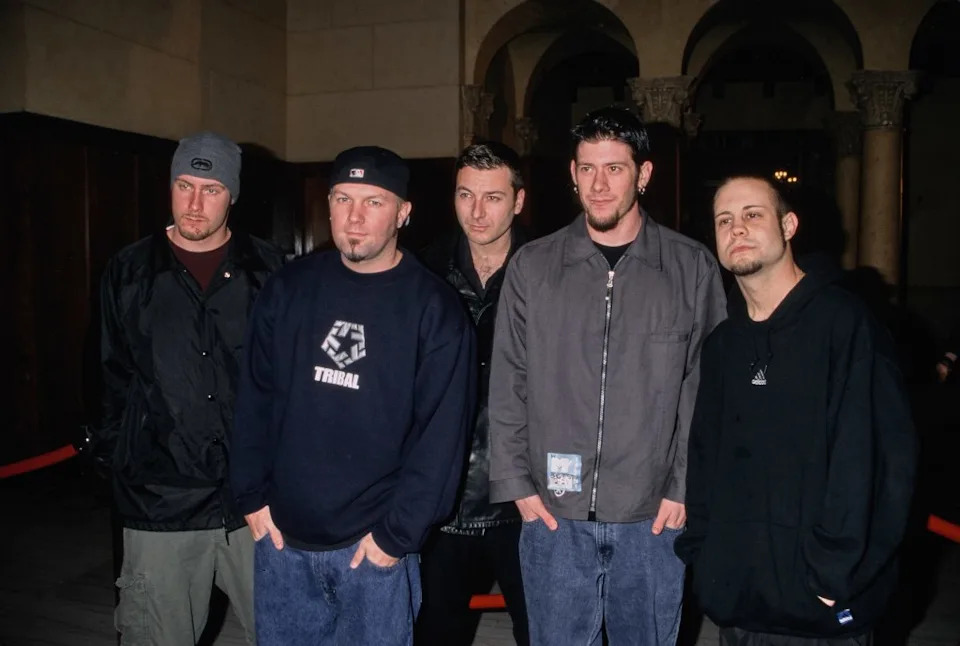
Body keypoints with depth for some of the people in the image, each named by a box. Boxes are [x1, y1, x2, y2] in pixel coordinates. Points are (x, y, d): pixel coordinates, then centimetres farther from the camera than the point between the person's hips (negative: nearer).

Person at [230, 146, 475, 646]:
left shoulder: (433, 307, -9)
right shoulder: (290, 288, 1)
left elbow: (441, 435, -11)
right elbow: (254, 400, 5)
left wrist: (397, 534, -12)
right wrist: (253, 497, 2)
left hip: (376, 547, -3)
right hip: (281, 536, 3)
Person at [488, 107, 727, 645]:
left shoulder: (693, 268, 0)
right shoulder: (532, 267, 2)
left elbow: (707, 388, 0)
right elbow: (508, 385, 3)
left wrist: (686, 487, -5)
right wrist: (516, 481, -1)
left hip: (653, 517, 0)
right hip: (553, 515, 1)